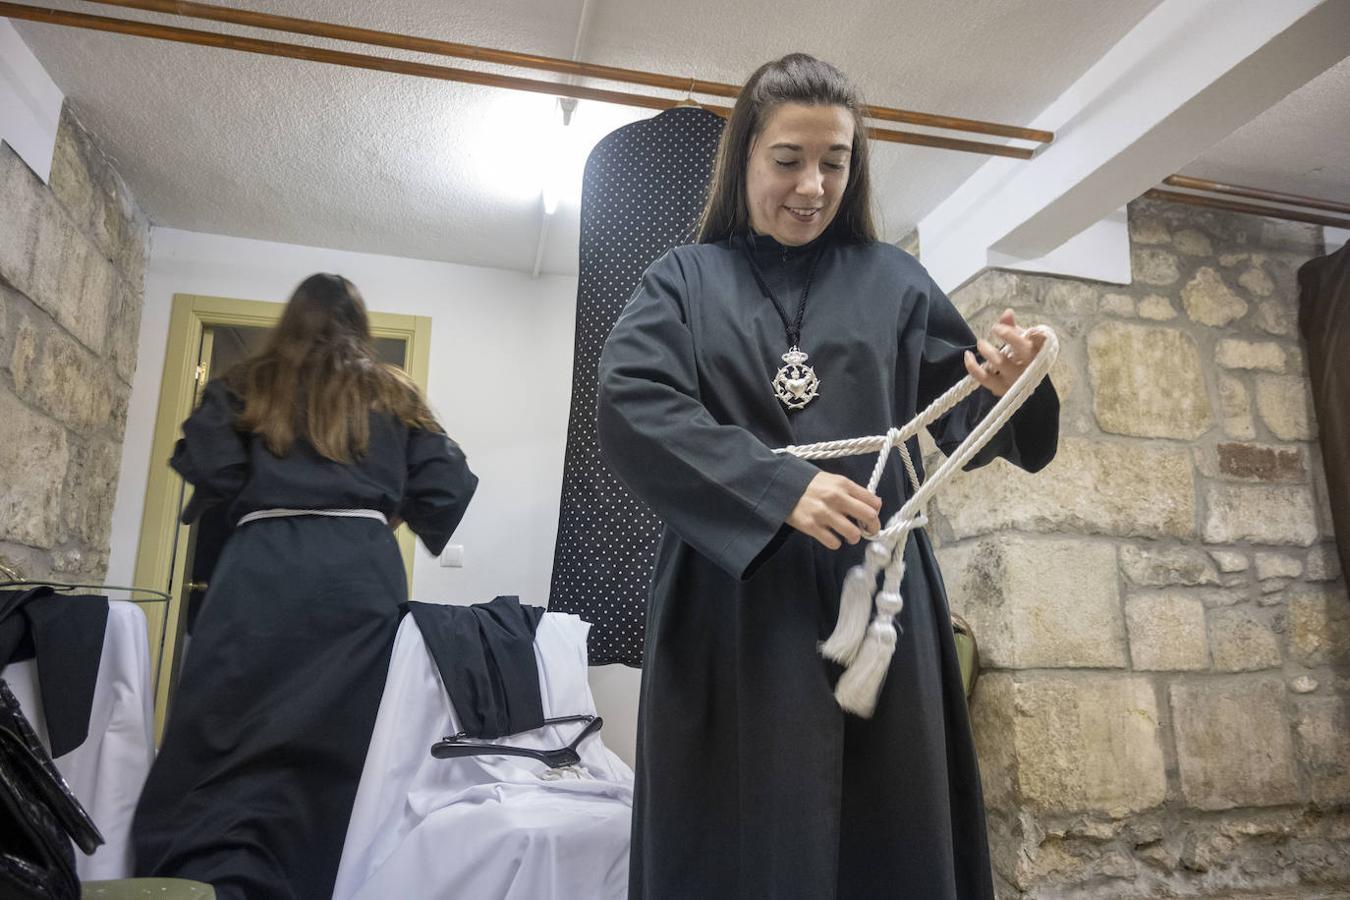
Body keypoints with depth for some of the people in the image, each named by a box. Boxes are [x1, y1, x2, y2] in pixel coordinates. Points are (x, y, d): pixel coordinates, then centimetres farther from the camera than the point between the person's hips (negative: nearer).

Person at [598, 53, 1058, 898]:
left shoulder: (892, 280, 14)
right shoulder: (684, 279, 7)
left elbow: (954, 417, 11)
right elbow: (631, 406, -9)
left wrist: (1004, 386, -13)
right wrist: (778, 488, -19)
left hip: (875, 594, 2)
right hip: (732, 599, -2)